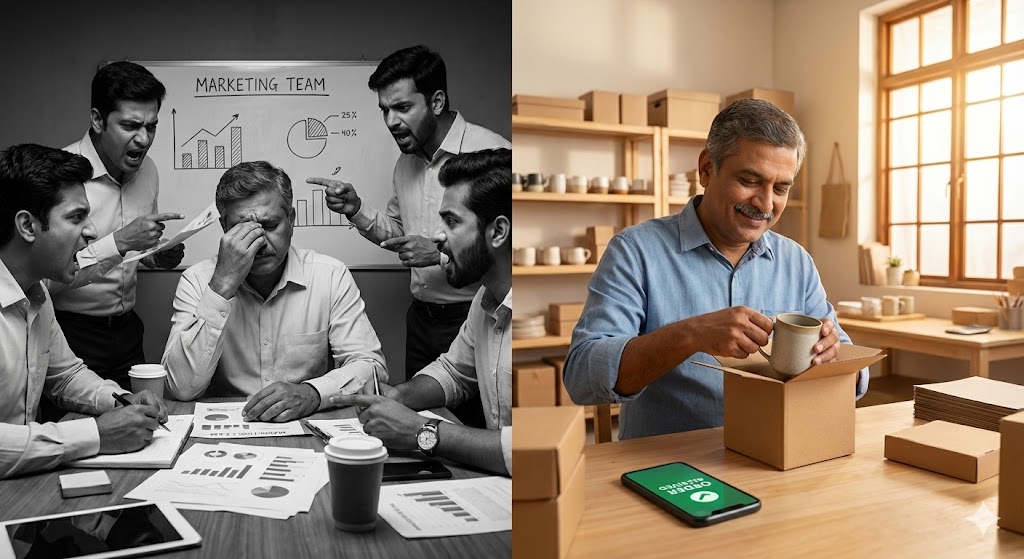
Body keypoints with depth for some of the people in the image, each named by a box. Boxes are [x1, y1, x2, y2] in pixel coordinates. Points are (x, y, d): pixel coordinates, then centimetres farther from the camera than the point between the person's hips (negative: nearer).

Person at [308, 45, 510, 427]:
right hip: (422, 319, 7)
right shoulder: (406, 162, 10)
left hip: (475, 322, -7)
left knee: (473, 429, 3)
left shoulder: (491, 152, -16)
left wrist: (443, 252, -23)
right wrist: (356, 211, 4)